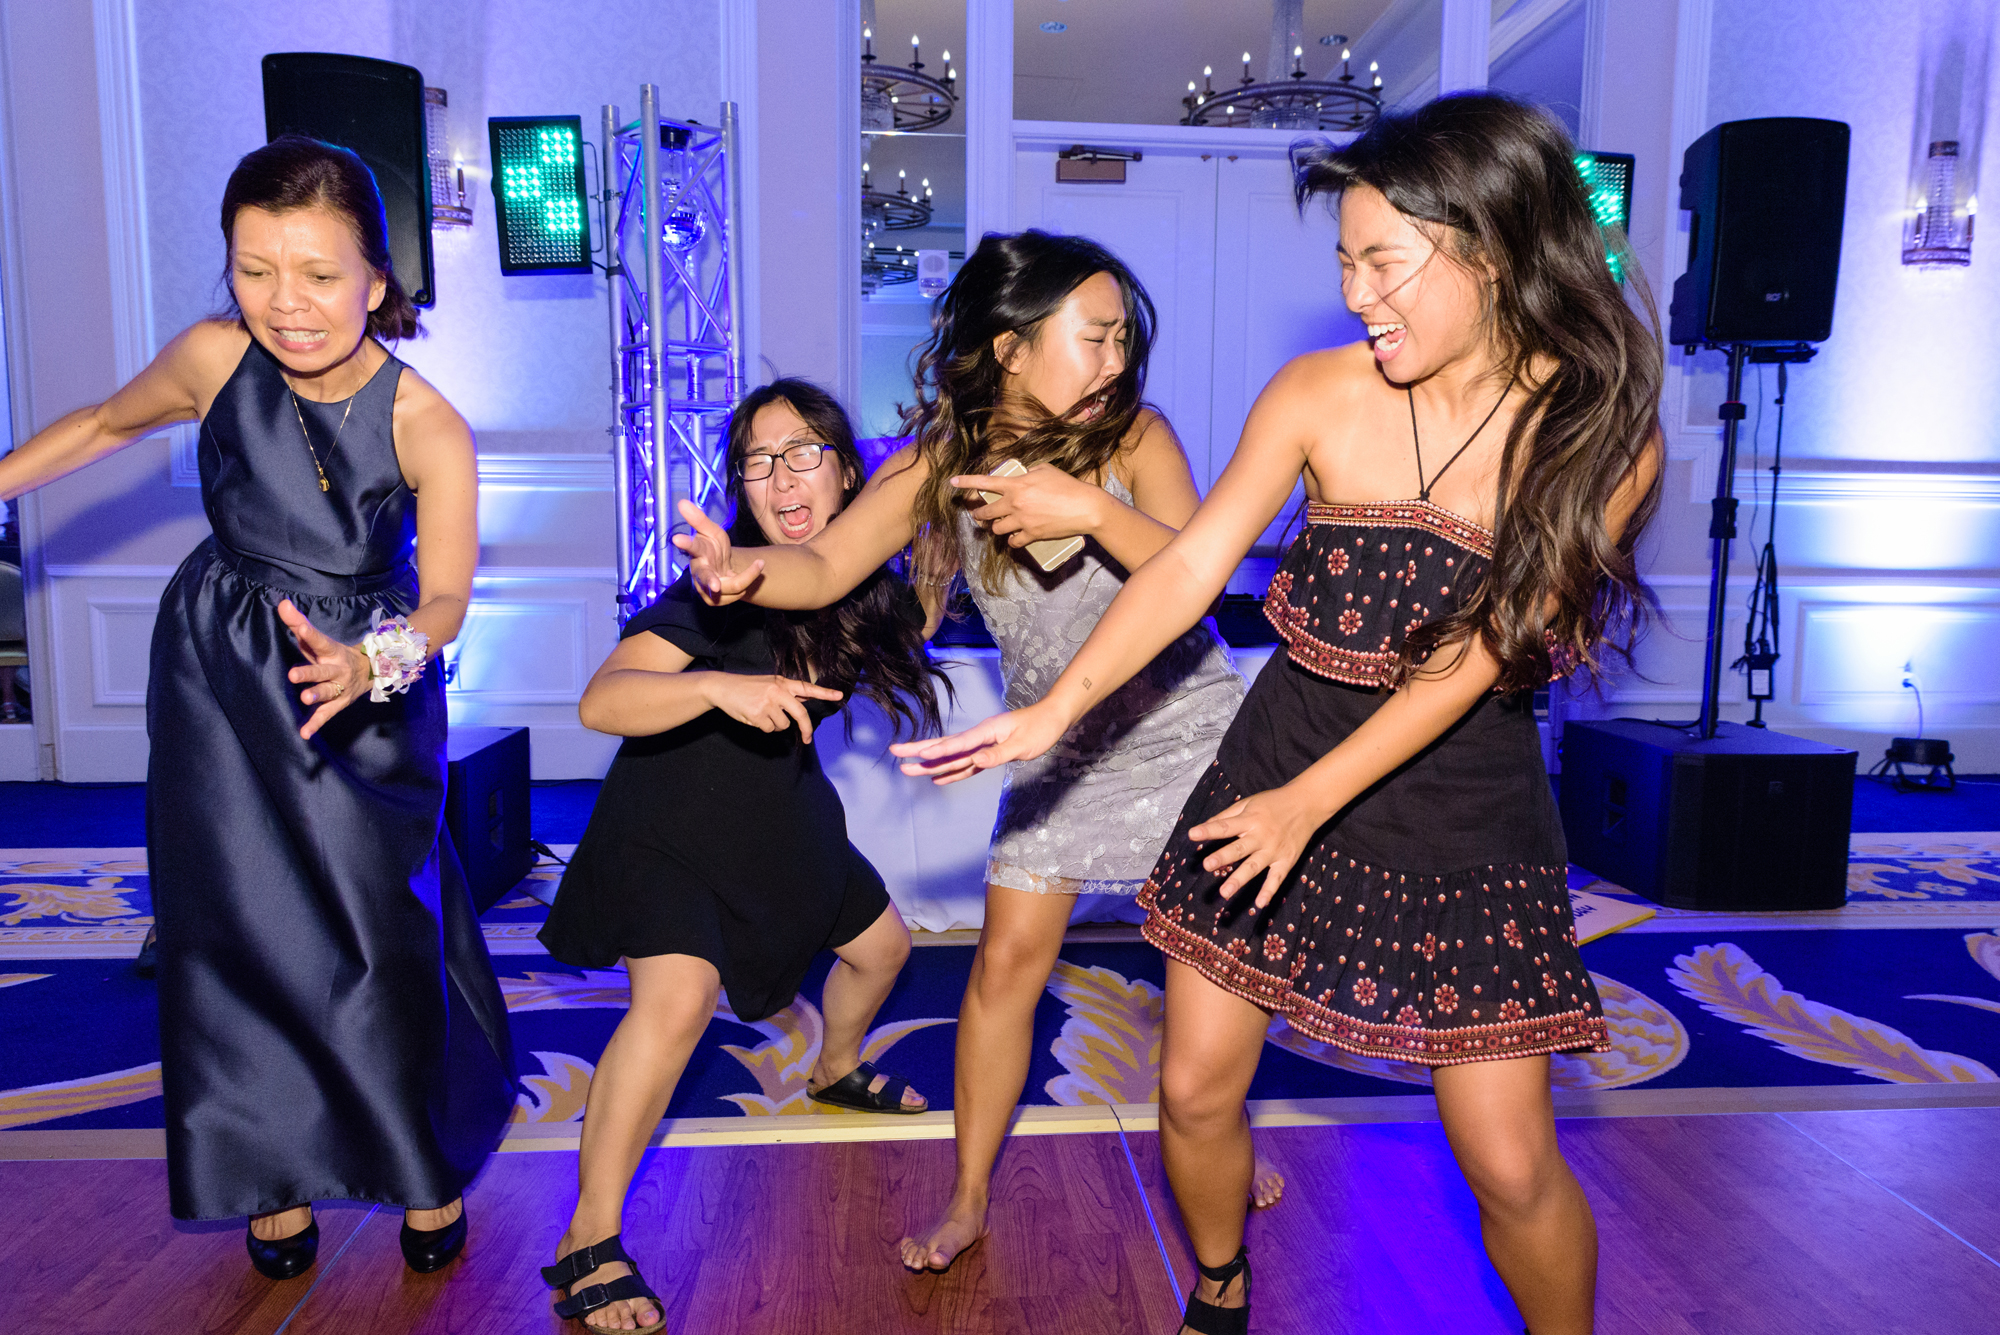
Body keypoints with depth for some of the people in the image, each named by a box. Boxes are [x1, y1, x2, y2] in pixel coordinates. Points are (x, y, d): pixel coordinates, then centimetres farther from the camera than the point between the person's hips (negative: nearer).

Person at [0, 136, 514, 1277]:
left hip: (369, 684, -2)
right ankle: (272, 1170, 30)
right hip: (219, 680, 3)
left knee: (384, 928, -2)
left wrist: (374, 659, -47)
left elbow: (445, 597, -27)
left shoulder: (428, 429, -21)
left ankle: (429, 1161, 23)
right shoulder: (214, 359, -12)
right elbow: (106, 425, 9)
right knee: (241, 924, 8)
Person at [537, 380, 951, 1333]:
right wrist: (722, 686, -50)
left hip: (780, 823, 7)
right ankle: (588, 1245, -11)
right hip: (672, 824, -7)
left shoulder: (859, 583, -6)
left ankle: (836, 1072, 51)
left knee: (881, 944, 19)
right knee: (677, 996, -26)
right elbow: (602, 700, -34)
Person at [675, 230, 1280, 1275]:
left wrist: (1090, 510, -41)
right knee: (1006, 962, 1)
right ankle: (968, 1200, 21)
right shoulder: (938, 462, -13)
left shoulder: (1136, 438, -16)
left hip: (1186, 728, 0)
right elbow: (826, 567, -19)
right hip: (1057, 748, 1)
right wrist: (746, 569, -41)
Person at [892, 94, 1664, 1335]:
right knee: (1196, 1091, 10)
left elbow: (1476, 655, -17)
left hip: (1461, 807, -1)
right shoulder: (1318, 393, -8)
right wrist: (1056, 708, -24)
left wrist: (1307, 802, -21)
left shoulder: (1602, 434, -12)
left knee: (1511, 1161, 2)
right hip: (1276, 766, 2)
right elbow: (1192, 564, -13)